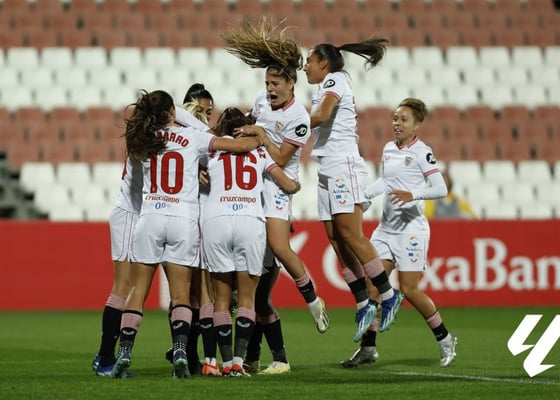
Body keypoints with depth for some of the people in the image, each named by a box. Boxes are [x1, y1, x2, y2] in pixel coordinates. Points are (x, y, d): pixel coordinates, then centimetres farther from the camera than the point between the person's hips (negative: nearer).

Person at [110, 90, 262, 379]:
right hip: (183, 219, -1)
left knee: (137, 290, 5)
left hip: (150, 218, 1)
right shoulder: (192, 138, 1)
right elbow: (242, 145, 1)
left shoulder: (142, 140, 7)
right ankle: (180, 350, -14)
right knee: (180, 292, 2)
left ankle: (124, 354, -2)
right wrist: (259, 138, 24)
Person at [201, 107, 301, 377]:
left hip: (216, 220, 0)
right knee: (246, 298, 6)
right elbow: (289, 186, 19)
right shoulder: (259, 151, 19)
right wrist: (296, 185, 40)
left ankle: (227, 363, -1)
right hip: (250, 221, 0)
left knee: (222, 298, 6)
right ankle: (238, 360, -8)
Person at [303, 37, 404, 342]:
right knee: (336, 240, 0)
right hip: (329, 172, 9)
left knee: (349, 234, -15)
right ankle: (363, 305, -1)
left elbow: (321, 115, -19)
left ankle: (387, 294, -10)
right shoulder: (327, 87, 26)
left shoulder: (334, 79, -3)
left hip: (343, 166, -9)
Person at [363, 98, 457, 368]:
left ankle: (445, 339, 12)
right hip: (386, 227, 7)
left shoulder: (421, 152, -9)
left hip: (411, 227, -7)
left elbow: (441, 189, -14)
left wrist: (412, 195, -27)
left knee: (409, 289, -7)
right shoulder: (388, 149, 12)